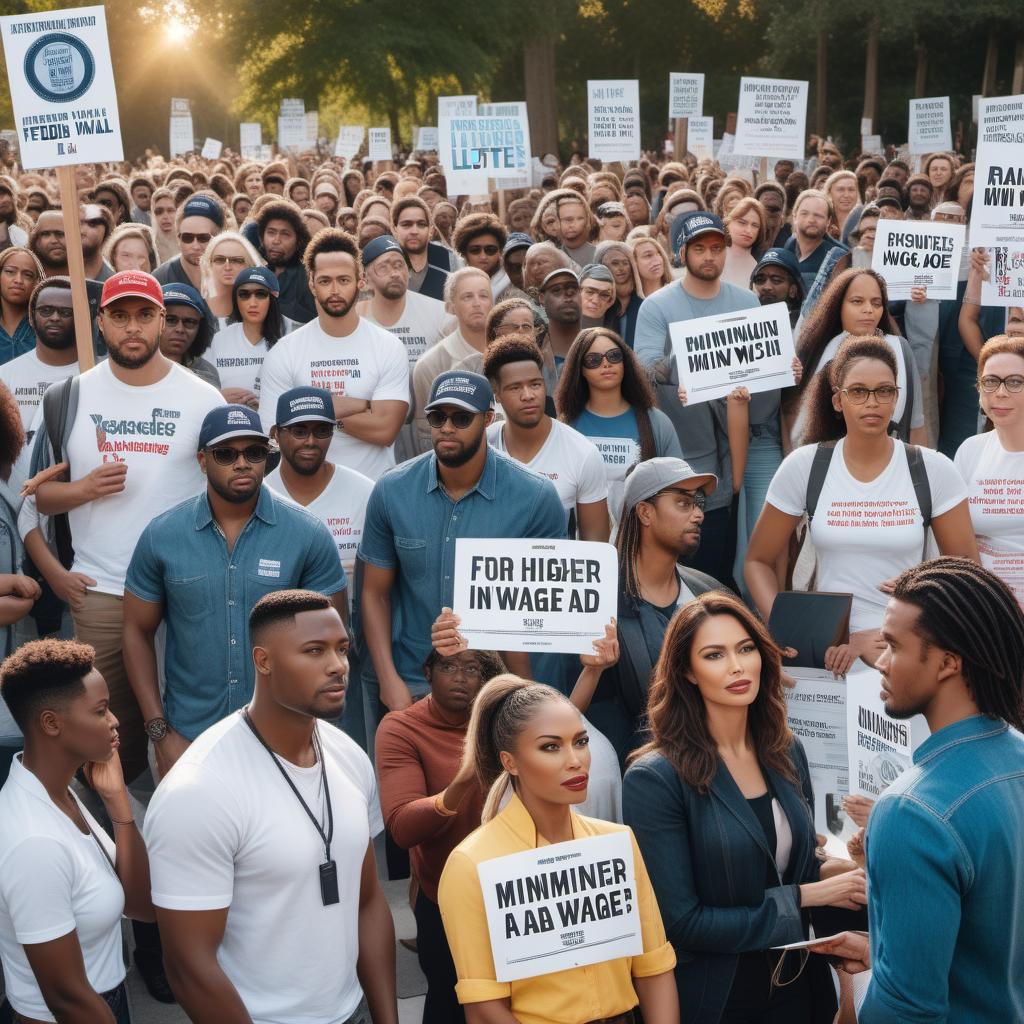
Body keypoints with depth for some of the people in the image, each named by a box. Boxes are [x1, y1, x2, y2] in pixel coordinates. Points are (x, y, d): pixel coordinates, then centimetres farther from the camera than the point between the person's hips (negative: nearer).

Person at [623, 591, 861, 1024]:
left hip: (797, 988, 5)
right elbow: (682, 921, -19)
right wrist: (801, 899, -16)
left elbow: (805, 868, 11)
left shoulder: (787, 753, 0)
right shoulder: (654, 779, -18)